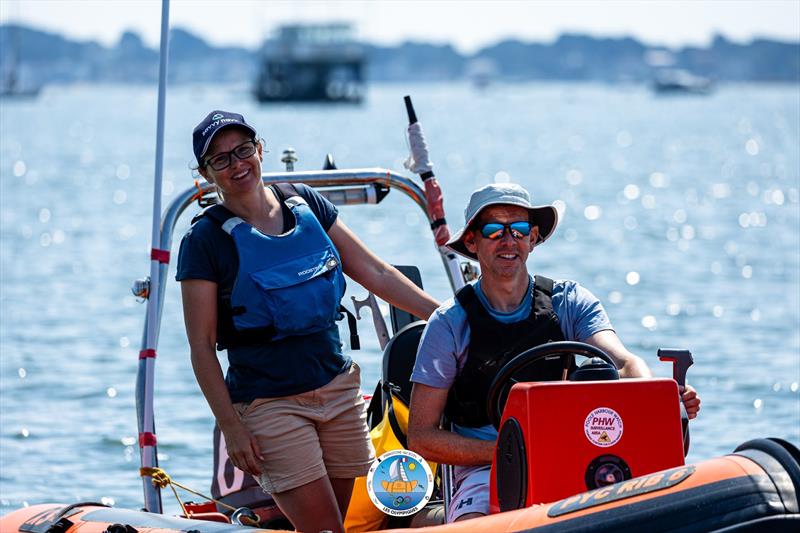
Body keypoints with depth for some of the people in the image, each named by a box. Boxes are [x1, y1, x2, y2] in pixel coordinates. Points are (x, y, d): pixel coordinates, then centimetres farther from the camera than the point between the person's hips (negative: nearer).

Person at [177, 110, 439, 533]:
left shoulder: (306, 204, 7)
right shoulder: (205, 240, -6)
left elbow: (374, 273, 11)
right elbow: (201, 347, -6)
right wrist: (231, 427, -11)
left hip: (338, 386, 5)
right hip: (267, 401, -5)